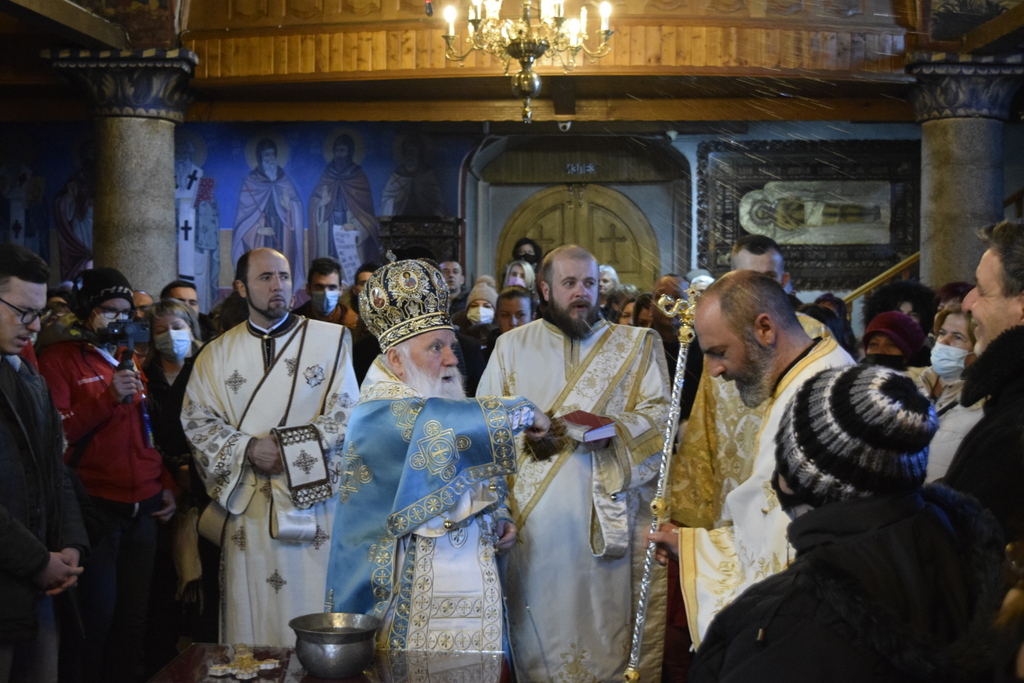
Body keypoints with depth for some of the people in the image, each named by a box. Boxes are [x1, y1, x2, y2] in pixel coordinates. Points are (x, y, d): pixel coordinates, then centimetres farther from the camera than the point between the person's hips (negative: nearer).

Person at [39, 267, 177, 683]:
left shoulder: (127, 360, 17)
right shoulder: (59, 360, -3)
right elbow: (58, 432, -13)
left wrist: (166, 485, 16)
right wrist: (108, 397, -22)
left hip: (143, 508, 6)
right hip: (95, 507, -6)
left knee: (134, 615, 9)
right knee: (98, 614, -5)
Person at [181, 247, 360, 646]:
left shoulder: (331, 340, 4)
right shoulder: (218, 353, 10)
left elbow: (347, 413, -2)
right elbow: (196, 420, 5)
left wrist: (291, 445, -12)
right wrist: (247, 448, -11)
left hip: (313, 498, -1)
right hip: (249, 505, 2)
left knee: (316, 608, -3)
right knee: (253, 617, 2)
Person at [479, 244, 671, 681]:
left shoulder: (635, 345, 11)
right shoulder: (512, 346, 13)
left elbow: (660, 414, 1)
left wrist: (608, 428, -16)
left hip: (610, 513, 0)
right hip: (533, 515, 1)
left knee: (608, 616, -1)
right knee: (540, 619, 2)